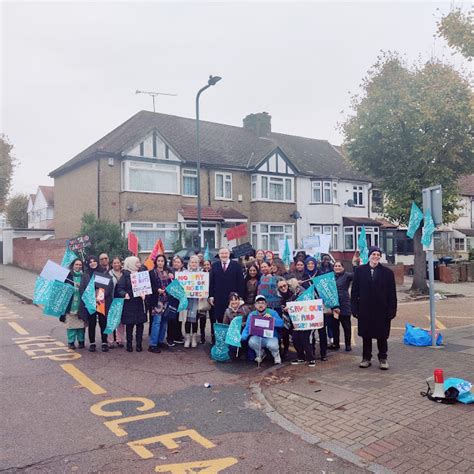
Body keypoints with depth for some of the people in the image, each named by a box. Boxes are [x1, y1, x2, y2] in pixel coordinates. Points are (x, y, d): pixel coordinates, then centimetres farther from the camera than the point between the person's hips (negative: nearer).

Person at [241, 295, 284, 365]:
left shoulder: (272, 312, 1)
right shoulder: (251, 315, 7)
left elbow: (281, 324, -9)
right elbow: (247, 328, 1)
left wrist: (272, 318, -24)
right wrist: (242, 337, -18)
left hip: (270, 337, -2)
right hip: (257, 337, 2)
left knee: (272, 345, -35)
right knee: (251, 341, -31)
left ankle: (276, 354, 5)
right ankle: (260, 353, 5)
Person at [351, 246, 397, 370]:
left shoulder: (387, 272, 1)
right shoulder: (360, 270, 2)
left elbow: (392, 294, 0)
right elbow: (354, 291, 3)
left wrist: (392, 310, -6)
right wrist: (354, 308, -3)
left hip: (382, 310, -1)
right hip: (365, 310, 1)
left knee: (382, 336, 7)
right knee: (366, 335, 10)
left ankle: (383, 359, 22)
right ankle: (366, 358, 23)